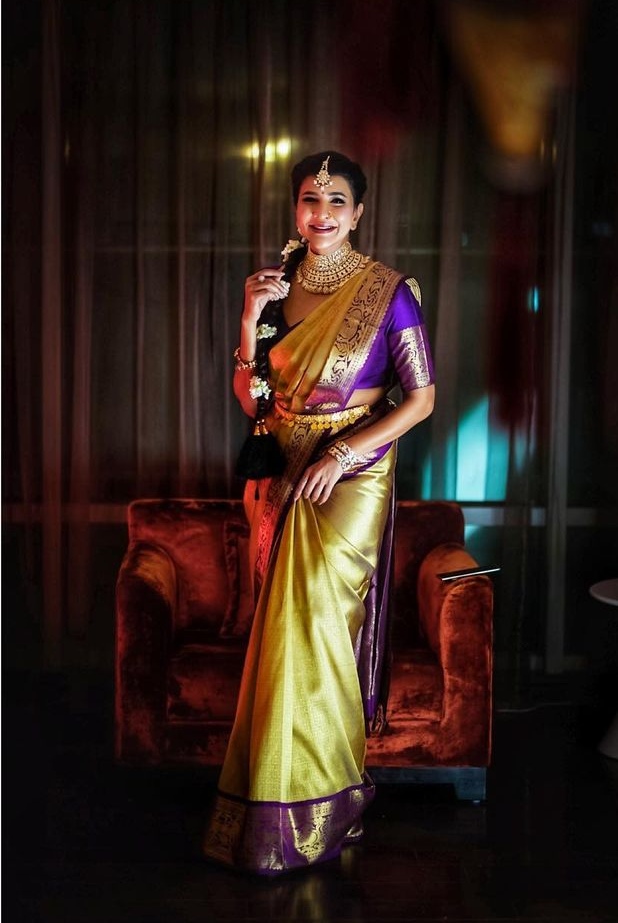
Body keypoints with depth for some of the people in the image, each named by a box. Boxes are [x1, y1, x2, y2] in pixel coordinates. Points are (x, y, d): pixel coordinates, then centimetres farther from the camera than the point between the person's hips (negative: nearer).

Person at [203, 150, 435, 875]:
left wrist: (343, 454, -14)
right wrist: (250, 322, -10)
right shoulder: (275, 285, 6)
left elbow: (421, 398, -6)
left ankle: (307, 816, 12)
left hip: (350, 481, -4)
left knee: (313, 632, -5)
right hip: (281, 476, 5)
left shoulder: (388, 292, -7)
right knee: (286, 629, 5)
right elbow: (249, 400, 5)